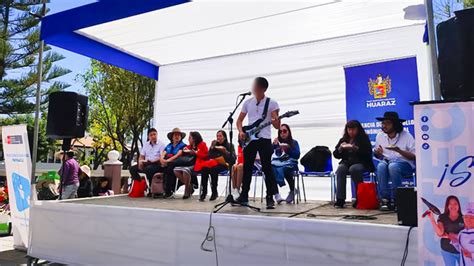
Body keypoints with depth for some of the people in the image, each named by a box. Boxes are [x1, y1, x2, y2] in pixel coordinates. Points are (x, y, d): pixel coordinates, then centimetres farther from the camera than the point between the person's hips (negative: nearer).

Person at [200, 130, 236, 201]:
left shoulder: (229, 145, 5)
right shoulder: (214, 144, 17)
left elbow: (233, 159, -7)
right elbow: (209, 156, 15)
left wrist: (225, 151, -17)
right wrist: (212, 148, -3)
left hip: (224, 165, -4)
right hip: (214, 163, 4)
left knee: (213, 169, -36)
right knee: (204, 168, -30)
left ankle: (214, 192, -23)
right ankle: (204, 192, -25)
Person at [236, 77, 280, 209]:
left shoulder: (272, 103, -2)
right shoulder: (248, 102, 10)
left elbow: (277, 126, -5)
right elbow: (239, 120, 15)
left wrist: (276, 121, -29)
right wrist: (241, 132, -3)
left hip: (264, 139, -4)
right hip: (249, 139, 4)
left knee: (267, 168, -5)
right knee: (247, 168, 7)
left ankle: (270, 198, 1)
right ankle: (244, 196, 17)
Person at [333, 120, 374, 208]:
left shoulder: (364, 139, 5)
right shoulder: (343, 140, 15)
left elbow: (368, 154, -9)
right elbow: (336, 155, 12)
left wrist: (355, 148, -22)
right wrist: (340, 148, -9)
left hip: (361, 163, -3)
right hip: (346, 163, 3)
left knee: (353, 169, -36)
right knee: (340, 169, -30)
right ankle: (340, 199, -32)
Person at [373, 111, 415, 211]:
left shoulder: (406, 135, -3)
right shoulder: (379, 136, 9)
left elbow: (414, 156, -7)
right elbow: (378, 156, 15)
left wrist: (399, 150, -21)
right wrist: (378, 153, -9)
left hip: (404, 163, -3)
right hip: (386, 161, 3)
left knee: (393, 166, -37)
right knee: (381, 166, -33)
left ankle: (395, 199, -23)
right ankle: (384, 199, -26)